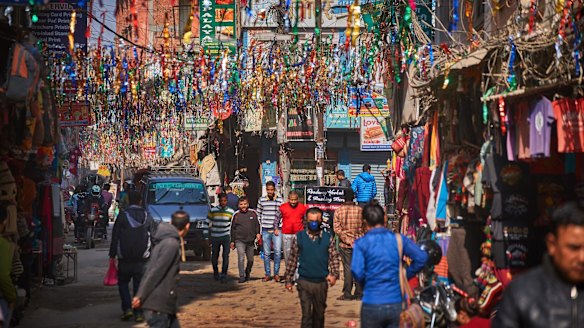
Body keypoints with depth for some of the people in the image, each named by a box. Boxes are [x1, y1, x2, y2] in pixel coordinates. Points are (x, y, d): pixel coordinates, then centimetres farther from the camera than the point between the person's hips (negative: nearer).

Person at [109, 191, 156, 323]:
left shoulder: (122, 216, -4)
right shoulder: (147, 218, 2)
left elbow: (115, 237, -3)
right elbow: (153, 237, 4)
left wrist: (112, 255, 2)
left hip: (125, 258, -1)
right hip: (142, 258, 1)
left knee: (123, 282, 14)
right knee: (139, 285, 6)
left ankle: (127, 308, 0)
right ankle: (139, 313, 4)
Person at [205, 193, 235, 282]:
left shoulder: (231, 212, 2)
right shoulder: (213, 211, -1)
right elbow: (208, 224, 5)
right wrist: (209, 237, 2)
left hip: (226, 236, 0)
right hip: (215, 237, 0)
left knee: (226, 256, -8)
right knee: (214, 256, 9)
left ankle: (224, 275, -2)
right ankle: (215, 272, 31)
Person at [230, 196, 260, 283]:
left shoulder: (253, 213, 4)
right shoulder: (236, 215, 2)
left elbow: (257, 224, 13)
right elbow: (233, 229, 8)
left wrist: (258, 233, -4)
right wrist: (232, 241, 7)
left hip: (250, 241, 2)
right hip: (240, 240, -2)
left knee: (250, 260, 11)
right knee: (241, 258, -14)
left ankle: (247, 274, 33)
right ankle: (242, 276, -11)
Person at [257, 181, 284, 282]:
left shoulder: (279, 200, 0)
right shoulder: (261, 200, 4)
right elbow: (258, 215, 9)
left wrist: (278, 228, -5)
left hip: (276, 230, -1)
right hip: (265, 231, 1)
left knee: (277, 251, -7)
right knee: (266, 253, 7)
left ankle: (276, 273, 5)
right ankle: (267, 274, 15)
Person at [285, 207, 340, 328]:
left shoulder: (328, 237, 0)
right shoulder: (299, 237, -1)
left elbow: (334, 258, 2)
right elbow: (292, 259, 4)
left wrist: (334, 274, -15)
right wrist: (288, 280, 5)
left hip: (322, 282, 2)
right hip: (304, 282, -1)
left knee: (319, 313, 14)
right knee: (306, 314, -4)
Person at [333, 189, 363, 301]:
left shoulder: (338, 211, -5)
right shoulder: (360, 210, -4)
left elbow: (337, 228, -10)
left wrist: (347, 240, -8)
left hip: (344, 245, 0)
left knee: (347, 267, 4)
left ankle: (347, 294, 4)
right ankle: (359, 293, 10)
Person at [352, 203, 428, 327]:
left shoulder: (361, 243, -6)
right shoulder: (398, 239, 2)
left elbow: (357, 272, -16)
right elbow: (422, 257, -6)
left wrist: (364, 284, 5)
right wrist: (406, 275, 8)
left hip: (372, 305, -2)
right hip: (397, 304, 2)